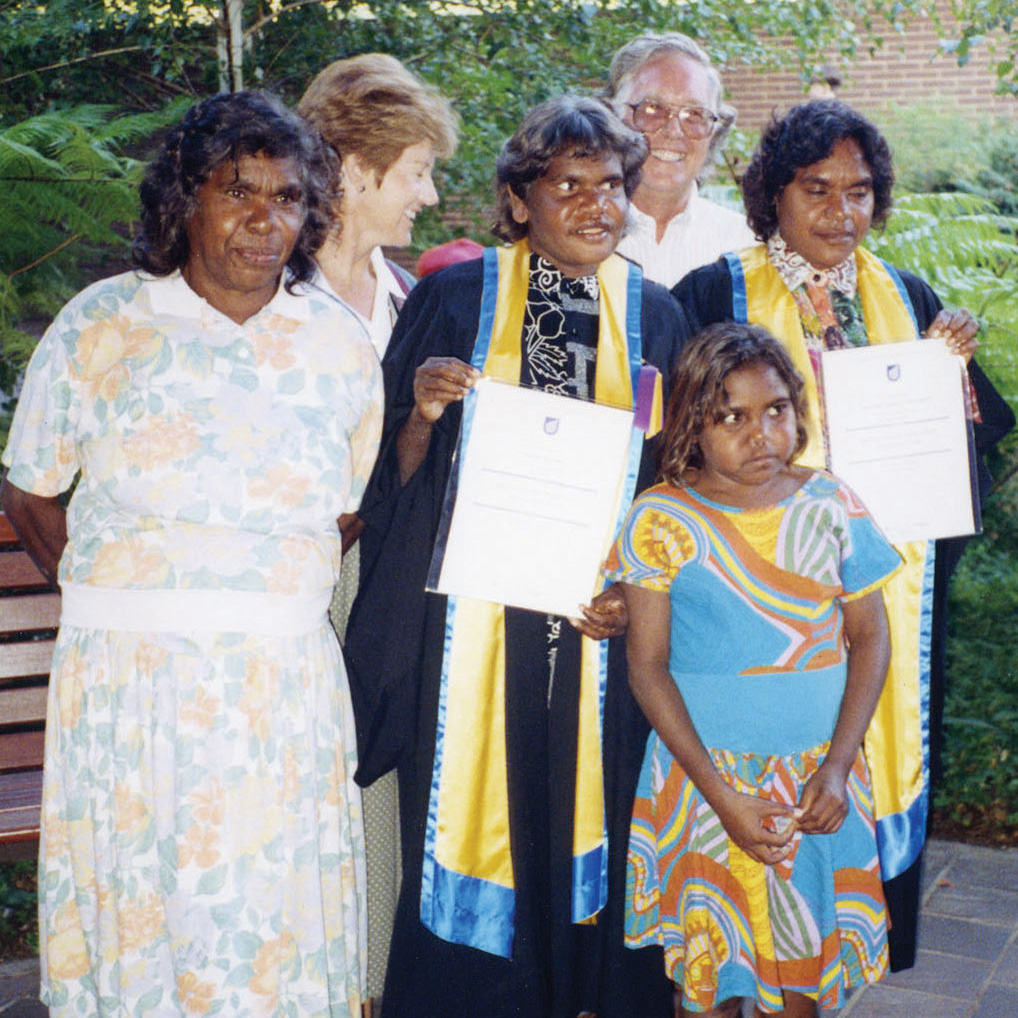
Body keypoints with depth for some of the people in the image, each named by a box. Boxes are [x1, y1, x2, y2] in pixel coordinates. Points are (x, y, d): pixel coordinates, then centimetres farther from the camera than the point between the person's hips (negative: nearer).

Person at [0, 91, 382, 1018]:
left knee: (282, 932, 7)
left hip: (289, 687, 2)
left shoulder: (339, 344, 5)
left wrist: (271, 599, 3)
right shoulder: (99, 325, 0)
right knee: (132, 916, 7)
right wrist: (123, 599, 2)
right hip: (126, 675, -1)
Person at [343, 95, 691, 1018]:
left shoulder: (654, 316, 6)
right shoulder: (455, 297, 0)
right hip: (473, 617, -1)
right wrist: (423, 414, -18)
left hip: (599, 618, 2)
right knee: (471, 804, 3)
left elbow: (675, 479, 9)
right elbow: (394, 472, 2)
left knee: (591, 805, 8)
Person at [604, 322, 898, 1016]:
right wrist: (723, 796, -15)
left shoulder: (831, 506, 0)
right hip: (705, 777, -2)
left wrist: (837, 766, -9)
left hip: (820, 773, 2)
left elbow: (870, 636, 3)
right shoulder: (660, 521, -9)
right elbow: (647, 667, -9)